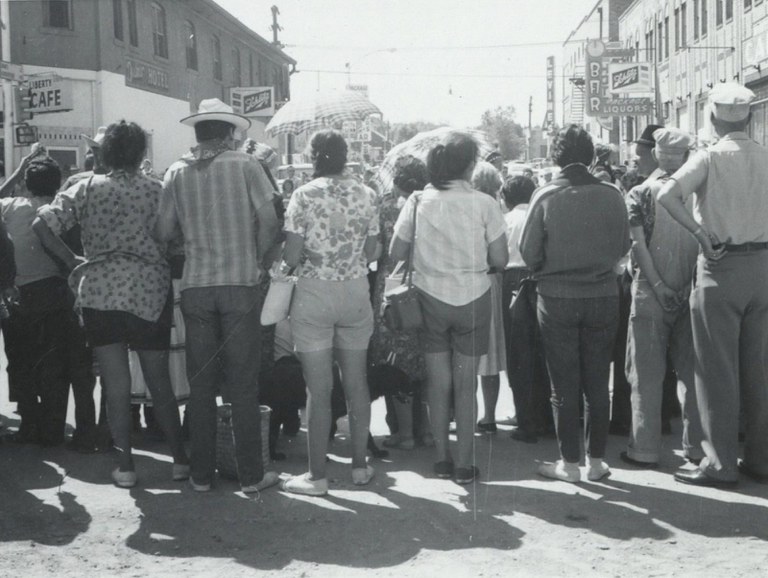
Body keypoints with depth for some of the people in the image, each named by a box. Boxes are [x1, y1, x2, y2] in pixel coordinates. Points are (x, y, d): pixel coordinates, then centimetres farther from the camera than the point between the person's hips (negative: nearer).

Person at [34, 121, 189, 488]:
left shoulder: (88, 189, 2)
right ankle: (180, 459, 16)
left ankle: (125, 466, 7)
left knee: (116, 385, 6)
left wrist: (71, 261, 4)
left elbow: (42, 224, -4)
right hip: (150, 293, 0)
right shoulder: (157, 191, 0)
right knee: (159, 383, 12)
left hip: (100, 293, 0)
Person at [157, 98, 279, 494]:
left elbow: (164, 231, 1)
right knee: (243, 384, 3)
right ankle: (251, 475, 7)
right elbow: (269, 221, -8)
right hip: (241, 283, -2)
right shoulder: (245, 165, -2)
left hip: (195, 287, 2)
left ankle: (202, 474, 14)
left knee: (200, 384, 9)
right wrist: (261, 260, 7)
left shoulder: (177, 173, 4)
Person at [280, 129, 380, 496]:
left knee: (318, 388, 1)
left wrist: (311, 254, 8)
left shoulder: (304, 195, -9)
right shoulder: (366, 195, 1)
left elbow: (291, 257, -12)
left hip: (314, 293, -3)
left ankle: (318, 475, 7)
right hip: (356, 292, 4)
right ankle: (359, 466, 22)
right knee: (356, 382, 13)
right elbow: (372, 252, 2)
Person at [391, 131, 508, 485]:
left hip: (430, 297, 1)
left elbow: (395, 254, -3)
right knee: (466, 384, 7)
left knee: (438, 381, 12)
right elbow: (500, 259, -7)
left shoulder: (418, 202, -5)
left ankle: (441, 457, 18)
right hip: (472, 299, -1)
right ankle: (464, 463, 12)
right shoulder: (484, 204, -10)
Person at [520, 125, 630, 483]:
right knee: (597, 383, 12)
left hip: (557, 299, -2)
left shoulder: (546, 197, -12)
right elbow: (623, 247, 0)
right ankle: (596, 461, 19)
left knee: (564, 386, 8)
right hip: (604, 297, 2)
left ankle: (570, 464, 13)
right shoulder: (611, 196, -8)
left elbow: (528, 254, -9)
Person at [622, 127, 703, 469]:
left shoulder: (641, 194, -4)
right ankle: (696, 446, 15)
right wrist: (695, 281, 3)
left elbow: (638, 244, -12)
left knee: (647, 374, 3)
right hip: (691, 293, 2)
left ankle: (645, 450, 6)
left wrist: (658, 285, -11)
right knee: (691, 371, 11)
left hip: (652, 295, -2)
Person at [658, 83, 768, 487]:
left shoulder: (709, 158, -8)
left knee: (718, 370, 2)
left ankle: (721, 463, 6)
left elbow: (667, 196, -22)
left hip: (722, 267, -4)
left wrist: (700, 233, -14)